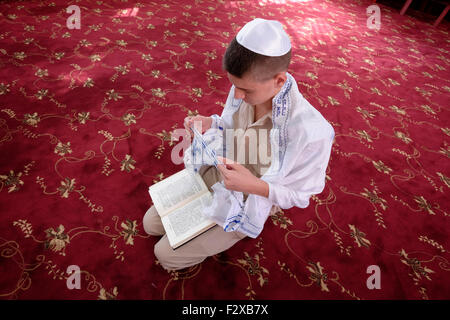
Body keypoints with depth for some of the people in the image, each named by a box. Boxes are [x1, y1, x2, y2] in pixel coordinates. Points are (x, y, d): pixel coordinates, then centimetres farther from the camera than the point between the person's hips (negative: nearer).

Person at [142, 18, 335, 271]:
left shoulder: (310, 131, -32)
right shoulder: (249, 88, -14)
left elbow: (299, 194, -16)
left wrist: (254, 185, -33)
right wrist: (210, 124, -16)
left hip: (248, 204, -5)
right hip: (213, 174, 6)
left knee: (166, 254, 3)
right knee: (151, 223, 13)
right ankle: (200, 219, 29)